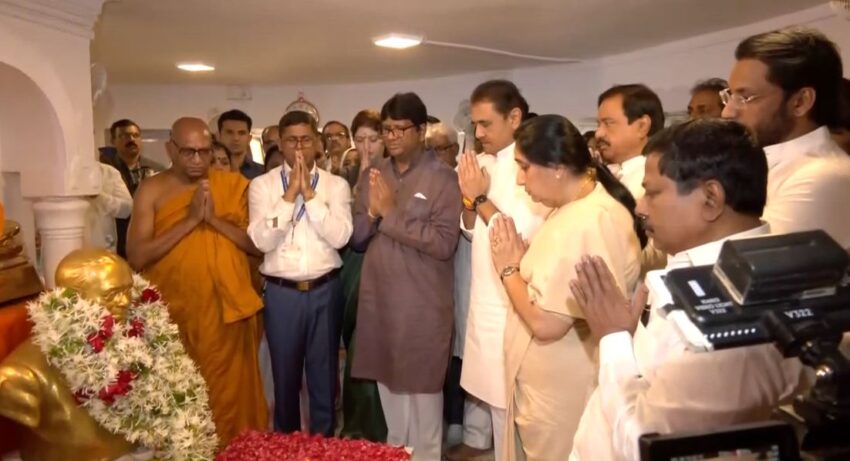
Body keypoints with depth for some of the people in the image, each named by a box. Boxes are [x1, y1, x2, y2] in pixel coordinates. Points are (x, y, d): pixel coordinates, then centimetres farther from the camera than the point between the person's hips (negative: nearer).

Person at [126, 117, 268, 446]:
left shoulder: (233, 184, 3)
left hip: (226, 308, 1)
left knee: (228, 391, 9)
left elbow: (257, 243, -1)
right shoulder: (152, 190, -2)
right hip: (173, 311, 0)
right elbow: (136, 257, -10)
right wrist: (189, 220, -15)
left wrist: (215, 219, -14)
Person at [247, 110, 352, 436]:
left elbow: (340, 237, -13)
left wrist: (309, 193, -16)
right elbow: (262, 240, -13)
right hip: (281, 292, 0)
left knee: (324, 374, 13)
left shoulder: (336, 185, 0)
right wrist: (290, 193, -16)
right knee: (285, 375, 15)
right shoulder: (262, 185, -1)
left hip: (325, 290, 0)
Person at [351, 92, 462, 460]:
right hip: (379, 300, 5)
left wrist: (392, 213, -18)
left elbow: (445, 243, -18)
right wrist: (372, 212, -11)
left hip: (423, 305, -5)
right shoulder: (371, 175, 8)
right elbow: (356, 239, 8)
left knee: (422, 390, 7)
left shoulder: (443, 178, -9)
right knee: (389, 385, 18)